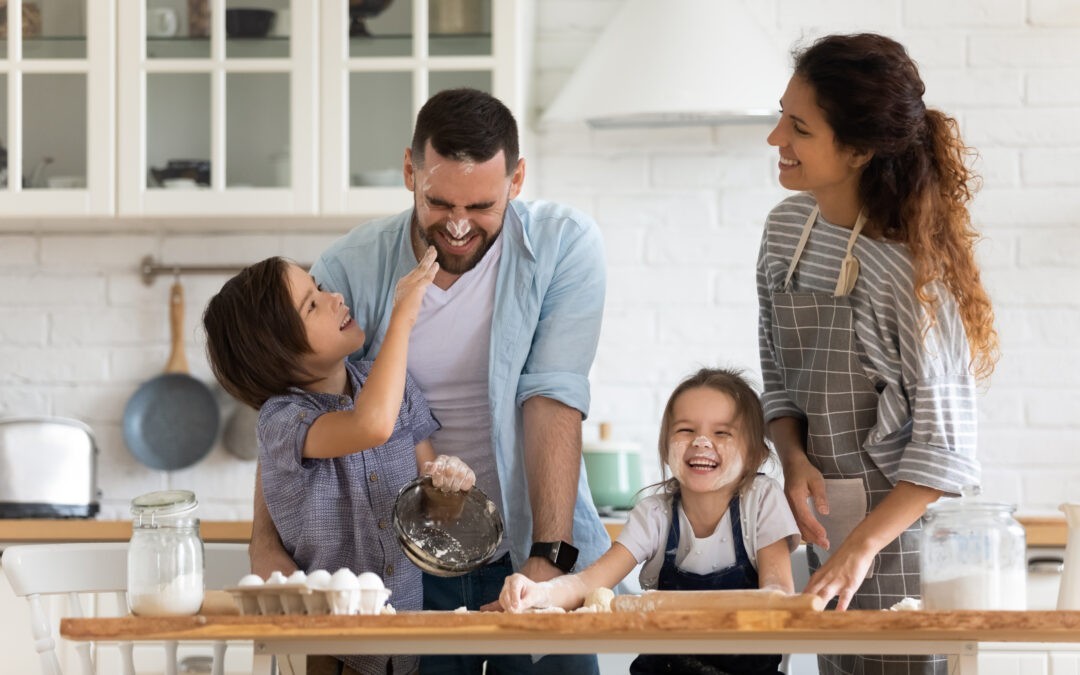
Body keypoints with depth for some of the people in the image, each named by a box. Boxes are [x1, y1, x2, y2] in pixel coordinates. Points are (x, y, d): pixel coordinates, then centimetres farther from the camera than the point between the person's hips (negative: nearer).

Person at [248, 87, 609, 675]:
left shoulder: (564, 245, -8)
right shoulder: (351, 267, -7)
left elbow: (553, 401, -16)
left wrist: (549, 558, -23)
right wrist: (266, 541, -20)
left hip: (527, 555, 0)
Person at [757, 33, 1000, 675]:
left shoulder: (912, 266, -19)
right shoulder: (786, 228, 2)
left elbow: (944, 442, -18)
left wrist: (861, 548, -22)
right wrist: (793, 455, -7)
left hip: (904, 528, -6)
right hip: (828, 525, 7)